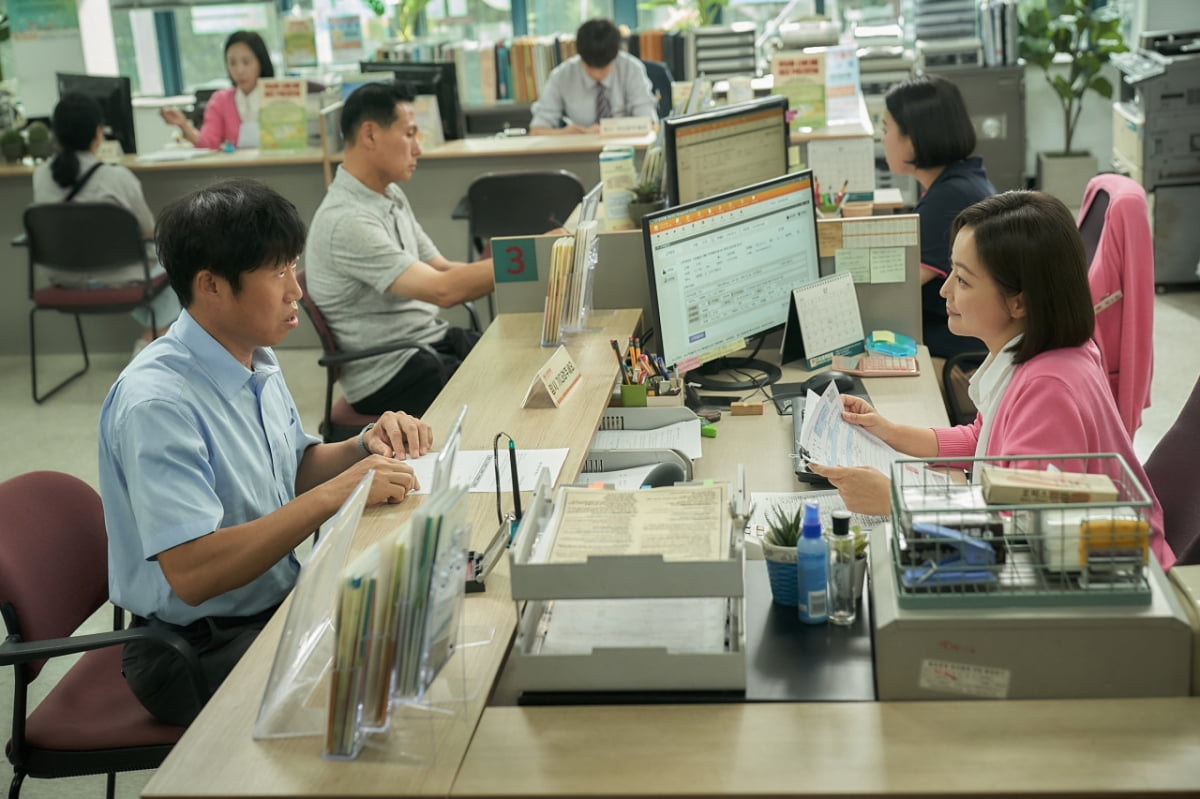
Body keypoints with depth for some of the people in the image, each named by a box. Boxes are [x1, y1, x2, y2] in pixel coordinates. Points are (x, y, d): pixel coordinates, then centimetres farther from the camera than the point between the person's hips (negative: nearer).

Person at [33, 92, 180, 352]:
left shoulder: (40, 175, -8)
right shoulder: (116, 177, -22)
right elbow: (149, 231, -6)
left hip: (65, 280, 6)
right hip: (115, 278, -5)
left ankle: (151, 334, 34)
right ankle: (155, 338, 26)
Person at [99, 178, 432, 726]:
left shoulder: (255, 362, 4)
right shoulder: (155, 404, -24)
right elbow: (191, 573, -30)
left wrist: (365, 448, -3)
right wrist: (334, 496, -31)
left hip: (279, 605, 9)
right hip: (197, 653, -8)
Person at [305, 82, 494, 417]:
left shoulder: (392, 197, 11)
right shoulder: (347, 221, -21)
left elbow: (441, 270, 12)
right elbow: (442, 290, -26)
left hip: (432, 339, 9)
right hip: (390, 376, -9)